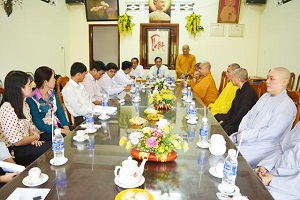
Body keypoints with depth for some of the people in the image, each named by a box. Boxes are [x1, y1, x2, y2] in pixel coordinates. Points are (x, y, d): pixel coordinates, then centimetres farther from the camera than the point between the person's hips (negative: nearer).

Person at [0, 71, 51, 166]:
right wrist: (35, 137, -5)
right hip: (14, 152, -8)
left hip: (26, 143, 8)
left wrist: (33, 138, -7)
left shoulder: (24, 103, 6)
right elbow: (17, 141, -22)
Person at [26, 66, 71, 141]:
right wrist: (61, 131, -21)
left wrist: (66, 128, -14)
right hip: (43, 132, -6)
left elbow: (60, 112, 4)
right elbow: (39, 124, -16)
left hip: (57, 126, 6)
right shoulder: (32, 99, -13)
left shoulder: (52, 93, 8)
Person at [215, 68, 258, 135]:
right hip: (235, 119, 10)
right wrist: (224, 120, 1)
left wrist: (225, 123, -16)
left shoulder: (249, 92, -20)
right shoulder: (239, 90, 13)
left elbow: (241, 114, -22)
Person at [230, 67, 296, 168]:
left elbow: (271, 133, -23)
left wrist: (243, 136, -20)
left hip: (264, 146, -8)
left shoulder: (286, 105, -15)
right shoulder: (266, 96, 12)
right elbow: (248, 116, 13)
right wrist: (241, 132, -5)